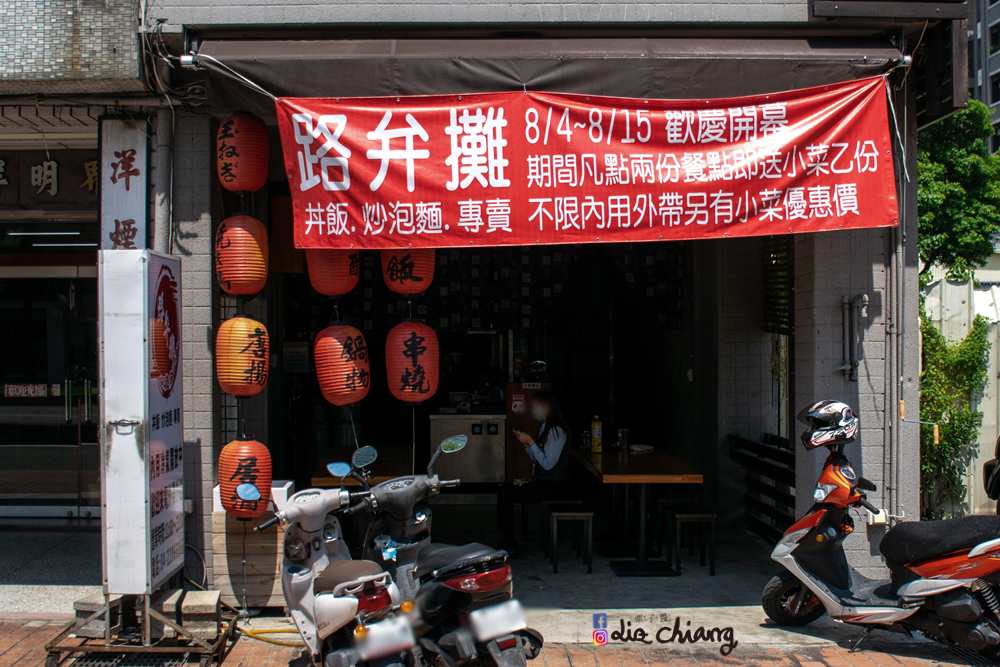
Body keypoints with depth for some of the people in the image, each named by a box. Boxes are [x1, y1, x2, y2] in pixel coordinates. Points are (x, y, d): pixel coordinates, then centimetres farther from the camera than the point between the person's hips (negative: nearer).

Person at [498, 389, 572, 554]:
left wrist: (531, 442, -18)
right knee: (505, 489, 6)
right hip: (543, 482, 10)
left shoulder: (556, 431, -16)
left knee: (505, 494, -13)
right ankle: (508, 540, 7)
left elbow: (548, 463, -21)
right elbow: (536, 459, 18)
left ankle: (510, 545, -8)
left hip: (553, 485, -10)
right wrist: (526, 443, 3)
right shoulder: (545, 427, 14)